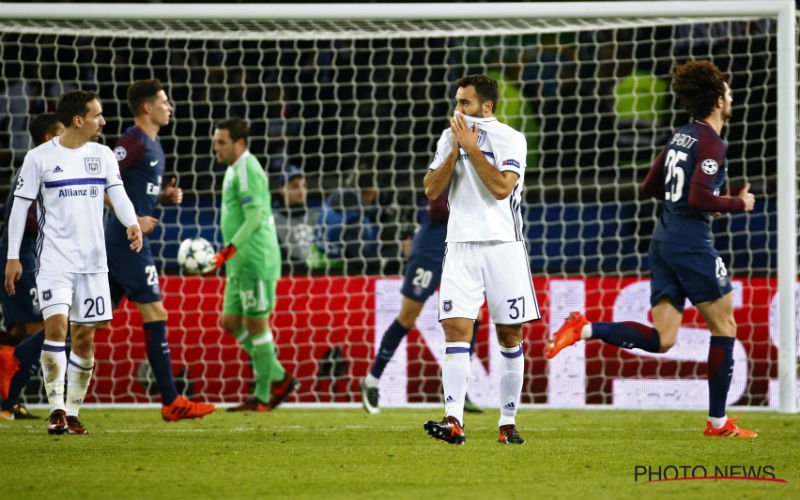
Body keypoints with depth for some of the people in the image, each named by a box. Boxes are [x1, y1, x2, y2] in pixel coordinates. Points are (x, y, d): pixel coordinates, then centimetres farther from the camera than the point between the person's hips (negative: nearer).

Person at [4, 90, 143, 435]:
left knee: (85, 336, 5)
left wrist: (131, 223, -21)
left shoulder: (102, 155, 8)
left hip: (92, 260, 4)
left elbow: (118, 194, 0)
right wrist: (12, 257, -3)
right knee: (56, 326, -17)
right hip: (54, 259, -4)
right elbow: (20, 206, 0)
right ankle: (56, 409, -14)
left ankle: (72, 412, 13)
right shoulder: (40, 158, -3)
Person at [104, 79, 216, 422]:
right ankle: (172, 403, -7)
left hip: (125, 241, 10)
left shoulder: (152, 145, 17)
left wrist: (165, 197, 8)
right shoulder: (134, 142, -13)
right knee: (155, 314, -8)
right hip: (129, 242, -10)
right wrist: (132, 220, -20)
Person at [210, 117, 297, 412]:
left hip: (255, 263, -10)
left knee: (256, 325, -4)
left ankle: (263, 397, 3)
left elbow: (254, 219, -21)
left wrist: (228, 252, -23)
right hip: (241, 265, 10)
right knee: (231, 322, 11)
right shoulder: (234, 170, 17)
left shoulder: (247, 170, -14)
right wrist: (227, 256, 21)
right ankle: (279, 379, 17)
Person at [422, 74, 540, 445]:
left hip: (503, 247, -2)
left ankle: (508, 421, 11)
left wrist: (472, 149, -14)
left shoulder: (510, 139, -3)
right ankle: (454, 421, -21)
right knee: (456, 329, -12)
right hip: (461, 246, 2)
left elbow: (501, 187, -17)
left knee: (510, 336, 2)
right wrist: (455, 151, -7)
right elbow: (432, 190, 2)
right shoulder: (450, 138, 10)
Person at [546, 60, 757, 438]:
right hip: (692, 244, -8)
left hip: (664, 240, 8)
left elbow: (652, 186, 23)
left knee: (661, 340, 4)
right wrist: (737, 205, -6)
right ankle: (718, 422, 7)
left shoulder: (681, 137, 15)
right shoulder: (711, 144, -12)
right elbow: (699, 198, -22)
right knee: (724, 327, 5)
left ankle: (584, 329, -12)